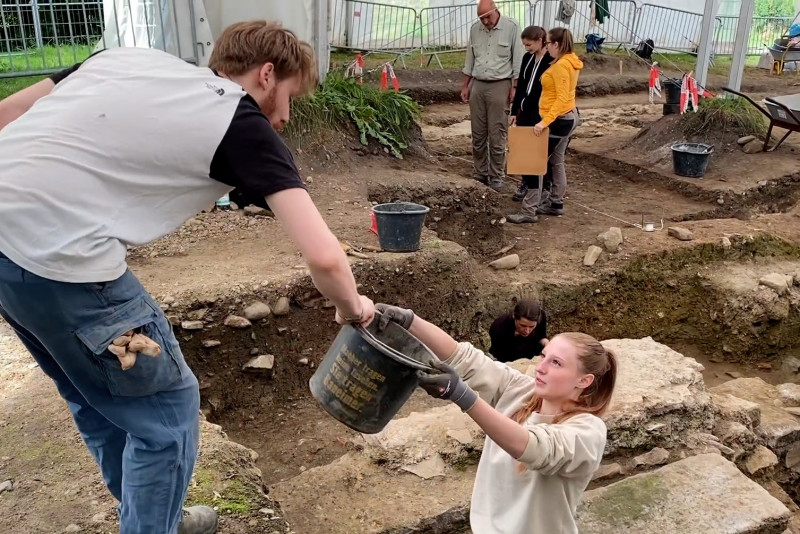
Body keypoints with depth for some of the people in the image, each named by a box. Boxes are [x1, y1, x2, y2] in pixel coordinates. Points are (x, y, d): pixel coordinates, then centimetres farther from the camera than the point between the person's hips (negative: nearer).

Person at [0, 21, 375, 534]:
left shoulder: (132, 57, 18)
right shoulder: (245, 125, -1)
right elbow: (324, 257, -8)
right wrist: (352, 307, 11)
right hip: (57, 258, -9)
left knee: (98, 396, 27)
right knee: (167, 407, 13)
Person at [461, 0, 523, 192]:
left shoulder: (511, 27, -6)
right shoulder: (475, 29, 7)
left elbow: (517, 59, -4)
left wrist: (514, 87, -7)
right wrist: (465, 85, 14)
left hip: (499, 85, -5)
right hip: (477, 85, 5)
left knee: (497, 135, -2)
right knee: (478, 133, 8)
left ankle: (496, 176, 7)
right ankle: (480, 172, 19)